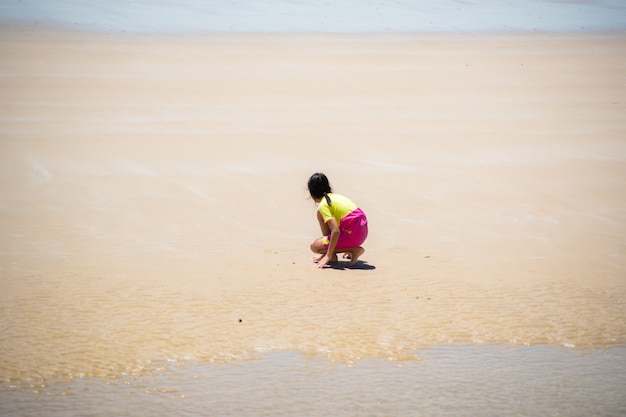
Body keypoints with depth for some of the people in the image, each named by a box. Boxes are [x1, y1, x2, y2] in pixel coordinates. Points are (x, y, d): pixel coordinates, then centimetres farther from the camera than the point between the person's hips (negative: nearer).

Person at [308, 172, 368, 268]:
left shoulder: (323, 206, -11)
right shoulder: (336, 196, 16)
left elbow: (336, 231, -22)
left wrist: (328, 255, -17)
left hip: (353, 235, -9)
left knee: (314, 246, -2)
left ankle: (355, 250, -5)